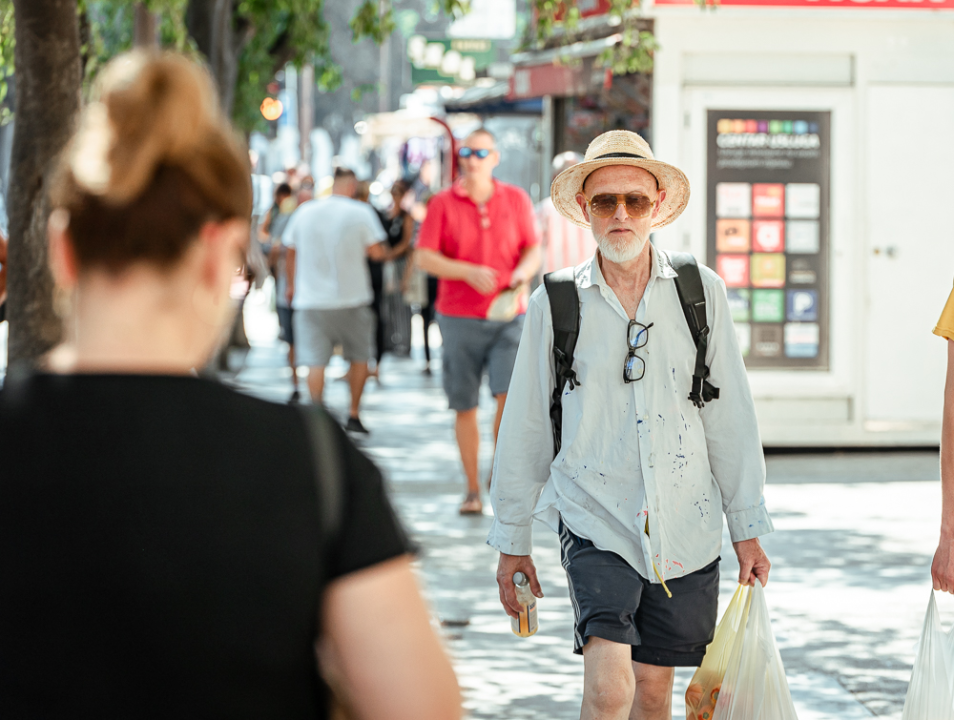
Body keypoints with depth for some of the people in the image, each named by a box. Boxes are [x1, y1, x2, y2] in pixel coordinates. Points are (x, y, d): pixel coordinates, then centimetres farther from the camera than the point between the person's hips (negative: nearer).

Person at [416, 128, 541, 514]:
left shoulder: (516, 199, 6)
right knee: (464, 406, 4)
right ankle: (472, 489, 15)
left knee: (510, 393, -16)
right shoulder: (442, 203, 1)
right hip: (459, 316, 0)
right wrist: (468, 272, -17)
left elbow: (533, 250, 10)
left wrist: (521, 277, -12)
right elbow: (425, 257, -3)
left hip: (507, 315, 0)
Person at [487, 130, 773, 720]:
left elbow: (731, 420, 7)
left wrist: (748, 530, 7)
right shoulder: (555, 304, 0)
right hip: (595, 521, -2)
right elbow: (526, 427, 7)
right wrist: (513, 541, 11)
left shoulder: (701, 293, 3)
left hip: (686, 527, 2)